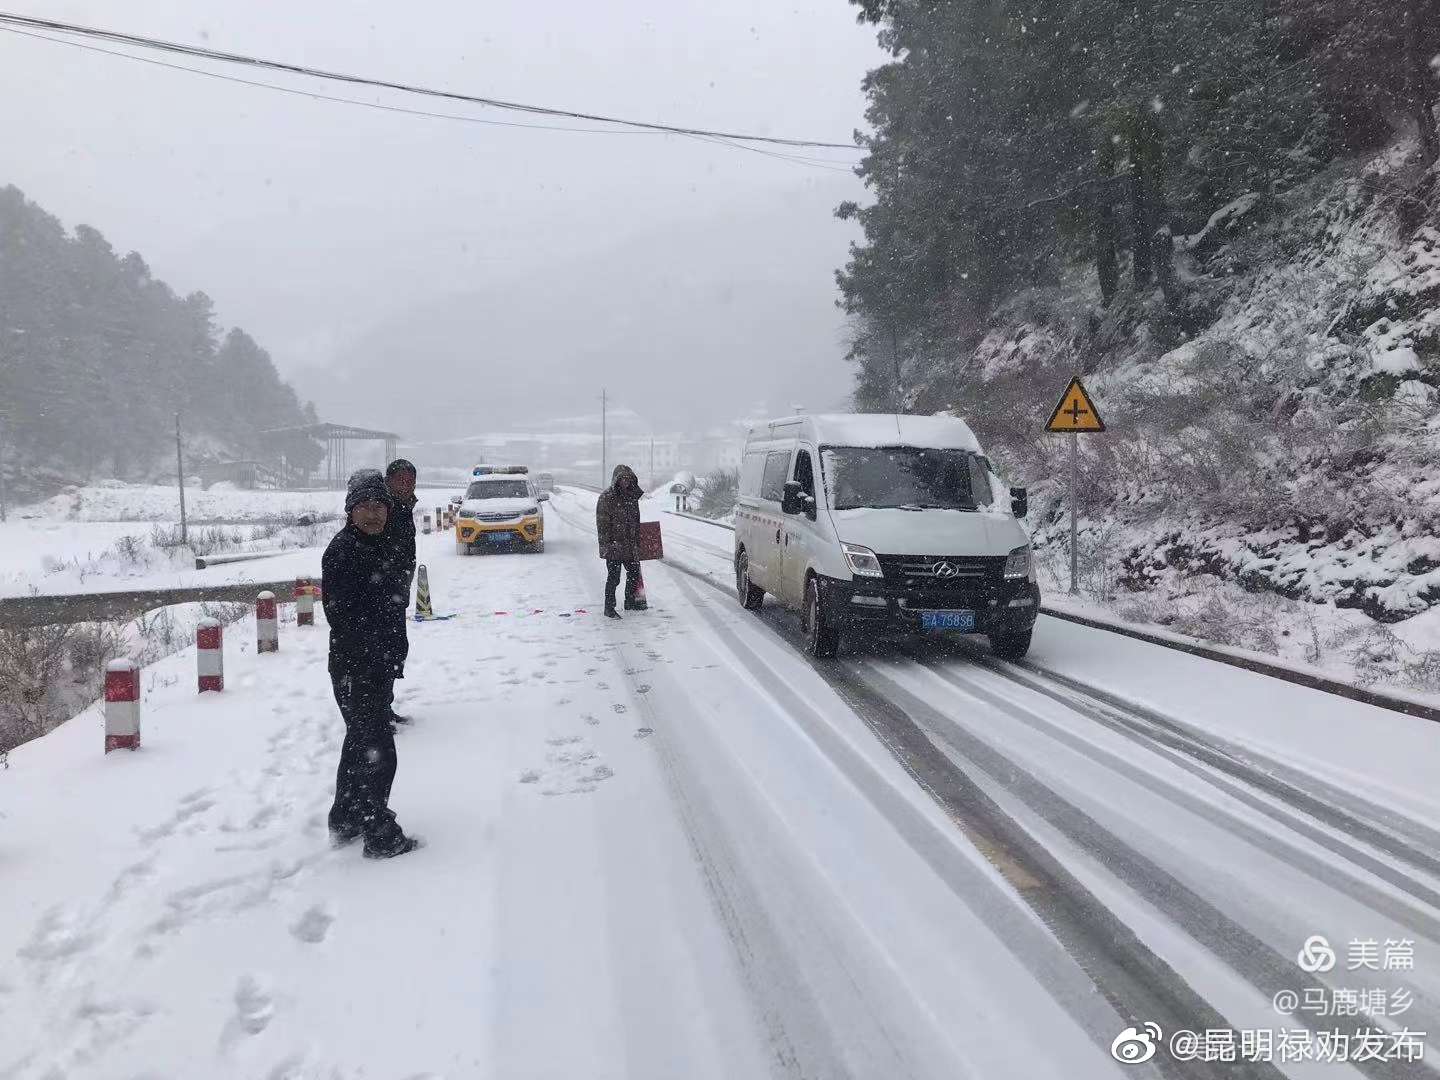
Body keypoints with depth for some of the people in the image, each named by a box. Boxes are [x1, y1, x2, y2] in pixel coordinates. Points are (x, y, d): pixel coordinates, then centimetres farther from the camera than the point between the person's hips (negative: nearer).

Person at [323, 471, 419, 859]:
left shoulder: (380, 546, 11)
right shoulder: (342, 550, -17)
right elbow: (341, 615, -22)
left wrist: (396, 650, 13)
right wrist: (369, 655, -22)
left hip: (377, 668, 10)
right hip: (354, 670, -10)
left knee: (360, 741, 21)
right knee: (379, 752, -4)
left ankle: (345, 822, 36)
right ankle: (382, 837, 7)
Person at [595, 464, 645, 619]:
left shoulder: (632, 496, 11)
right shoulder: (607, 497, -11)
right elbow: (602, 524, -14)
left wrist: (637, 542, 18)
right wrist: (606, 545, -18)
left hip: (630, 546, 7)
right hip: (614, 546, -7)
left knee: (634, 574, 15)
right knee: (613, 577, -2)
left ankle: (630, 602, 32)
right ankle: (609, 609, 8)